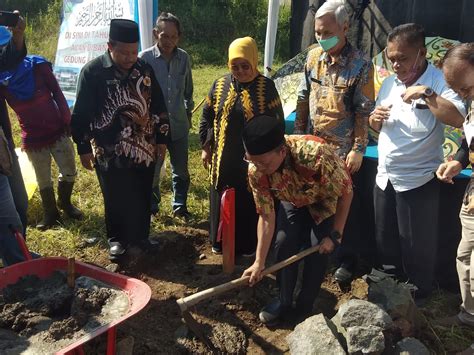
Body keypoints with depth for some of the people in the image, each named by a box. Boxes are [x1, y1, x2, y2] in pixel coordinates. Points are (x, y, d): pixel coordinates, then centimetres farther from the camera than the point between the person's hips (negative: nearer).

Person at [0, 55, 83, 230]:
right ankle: (50, 213, 29)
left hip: (57, 131, 0)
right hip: (33, 138, 0)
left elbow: (57, 93, -4)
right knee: (43, 179, 9)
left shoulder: (37, 65, -8)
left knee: (69, 171, 7)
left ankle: (65, 202, 34)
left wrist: (66, 120, -5)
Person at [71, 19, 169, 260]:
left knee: (142, 197, 12)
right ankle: (117, 239, 29)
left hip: (144, 148, 3)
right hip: (109, 152, -3)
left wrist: (161, 138, 11)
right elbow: (81, 114, -5)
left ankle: (140, 236, 32)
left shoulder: (145, 69, 2)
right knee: (116, 199, 9)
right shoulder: (92, 71, -9)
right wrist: (84, 148, -4)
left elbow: (158, 107, 10)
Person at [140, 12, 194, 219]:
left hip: (179, 125, 3)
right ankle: (151, 208, 31)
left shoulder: (184, 58, -2)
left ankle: (180, 206, 33)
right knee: (152, 170, 11)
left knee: (181, 170, 14)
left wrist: (188, 113, 18)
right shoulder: (145, 58, -12)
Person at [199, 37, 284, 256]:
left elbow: (277, 122, -3)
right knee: (222, 200, 13)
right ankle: (220, 241, 31)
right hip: (223, 157, 3)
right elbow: (207, 118, 8)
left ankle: (248, 244, 25)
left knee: (249, 203, 7)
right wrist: (206, 147, 6)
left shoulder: (266, 87, -6)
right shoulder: (220, 85, 1)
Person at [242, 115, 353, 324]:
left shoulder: (316, 155, -45)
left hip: (326, 200, -3)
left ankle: (305, 307, 11)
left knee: (317, 250, -10)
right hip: (293, 200, 3)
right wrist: (259, 262, -20)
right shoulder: (256, 171, -31)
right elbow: (266, 217, -19)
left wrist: (335, 235, -19)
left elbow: (346, 193, -27)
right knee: (283, 245, -6)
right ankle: (284, 302, 16)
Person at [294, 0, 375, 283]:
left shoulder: (360, 64, -12)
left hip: (343, 151, -5)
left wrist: (358, 149, -13)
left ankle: (348, 260, 24)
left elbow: (364, 110, -12)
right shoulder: (313, 57, 2)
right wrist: (299, 133, 10)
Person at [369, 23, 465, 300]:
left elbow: (458, 119, -28)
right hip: (384, 177, 7)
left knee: (416, 245, 8)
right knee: (385, 240, 20)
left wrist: (427, 94, -31)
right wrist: (375, 119, -7)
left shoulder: (439, 81, -13)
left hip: (418, 181, -6)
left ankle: (417, 295, 30)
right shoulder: (390, 83, 6)